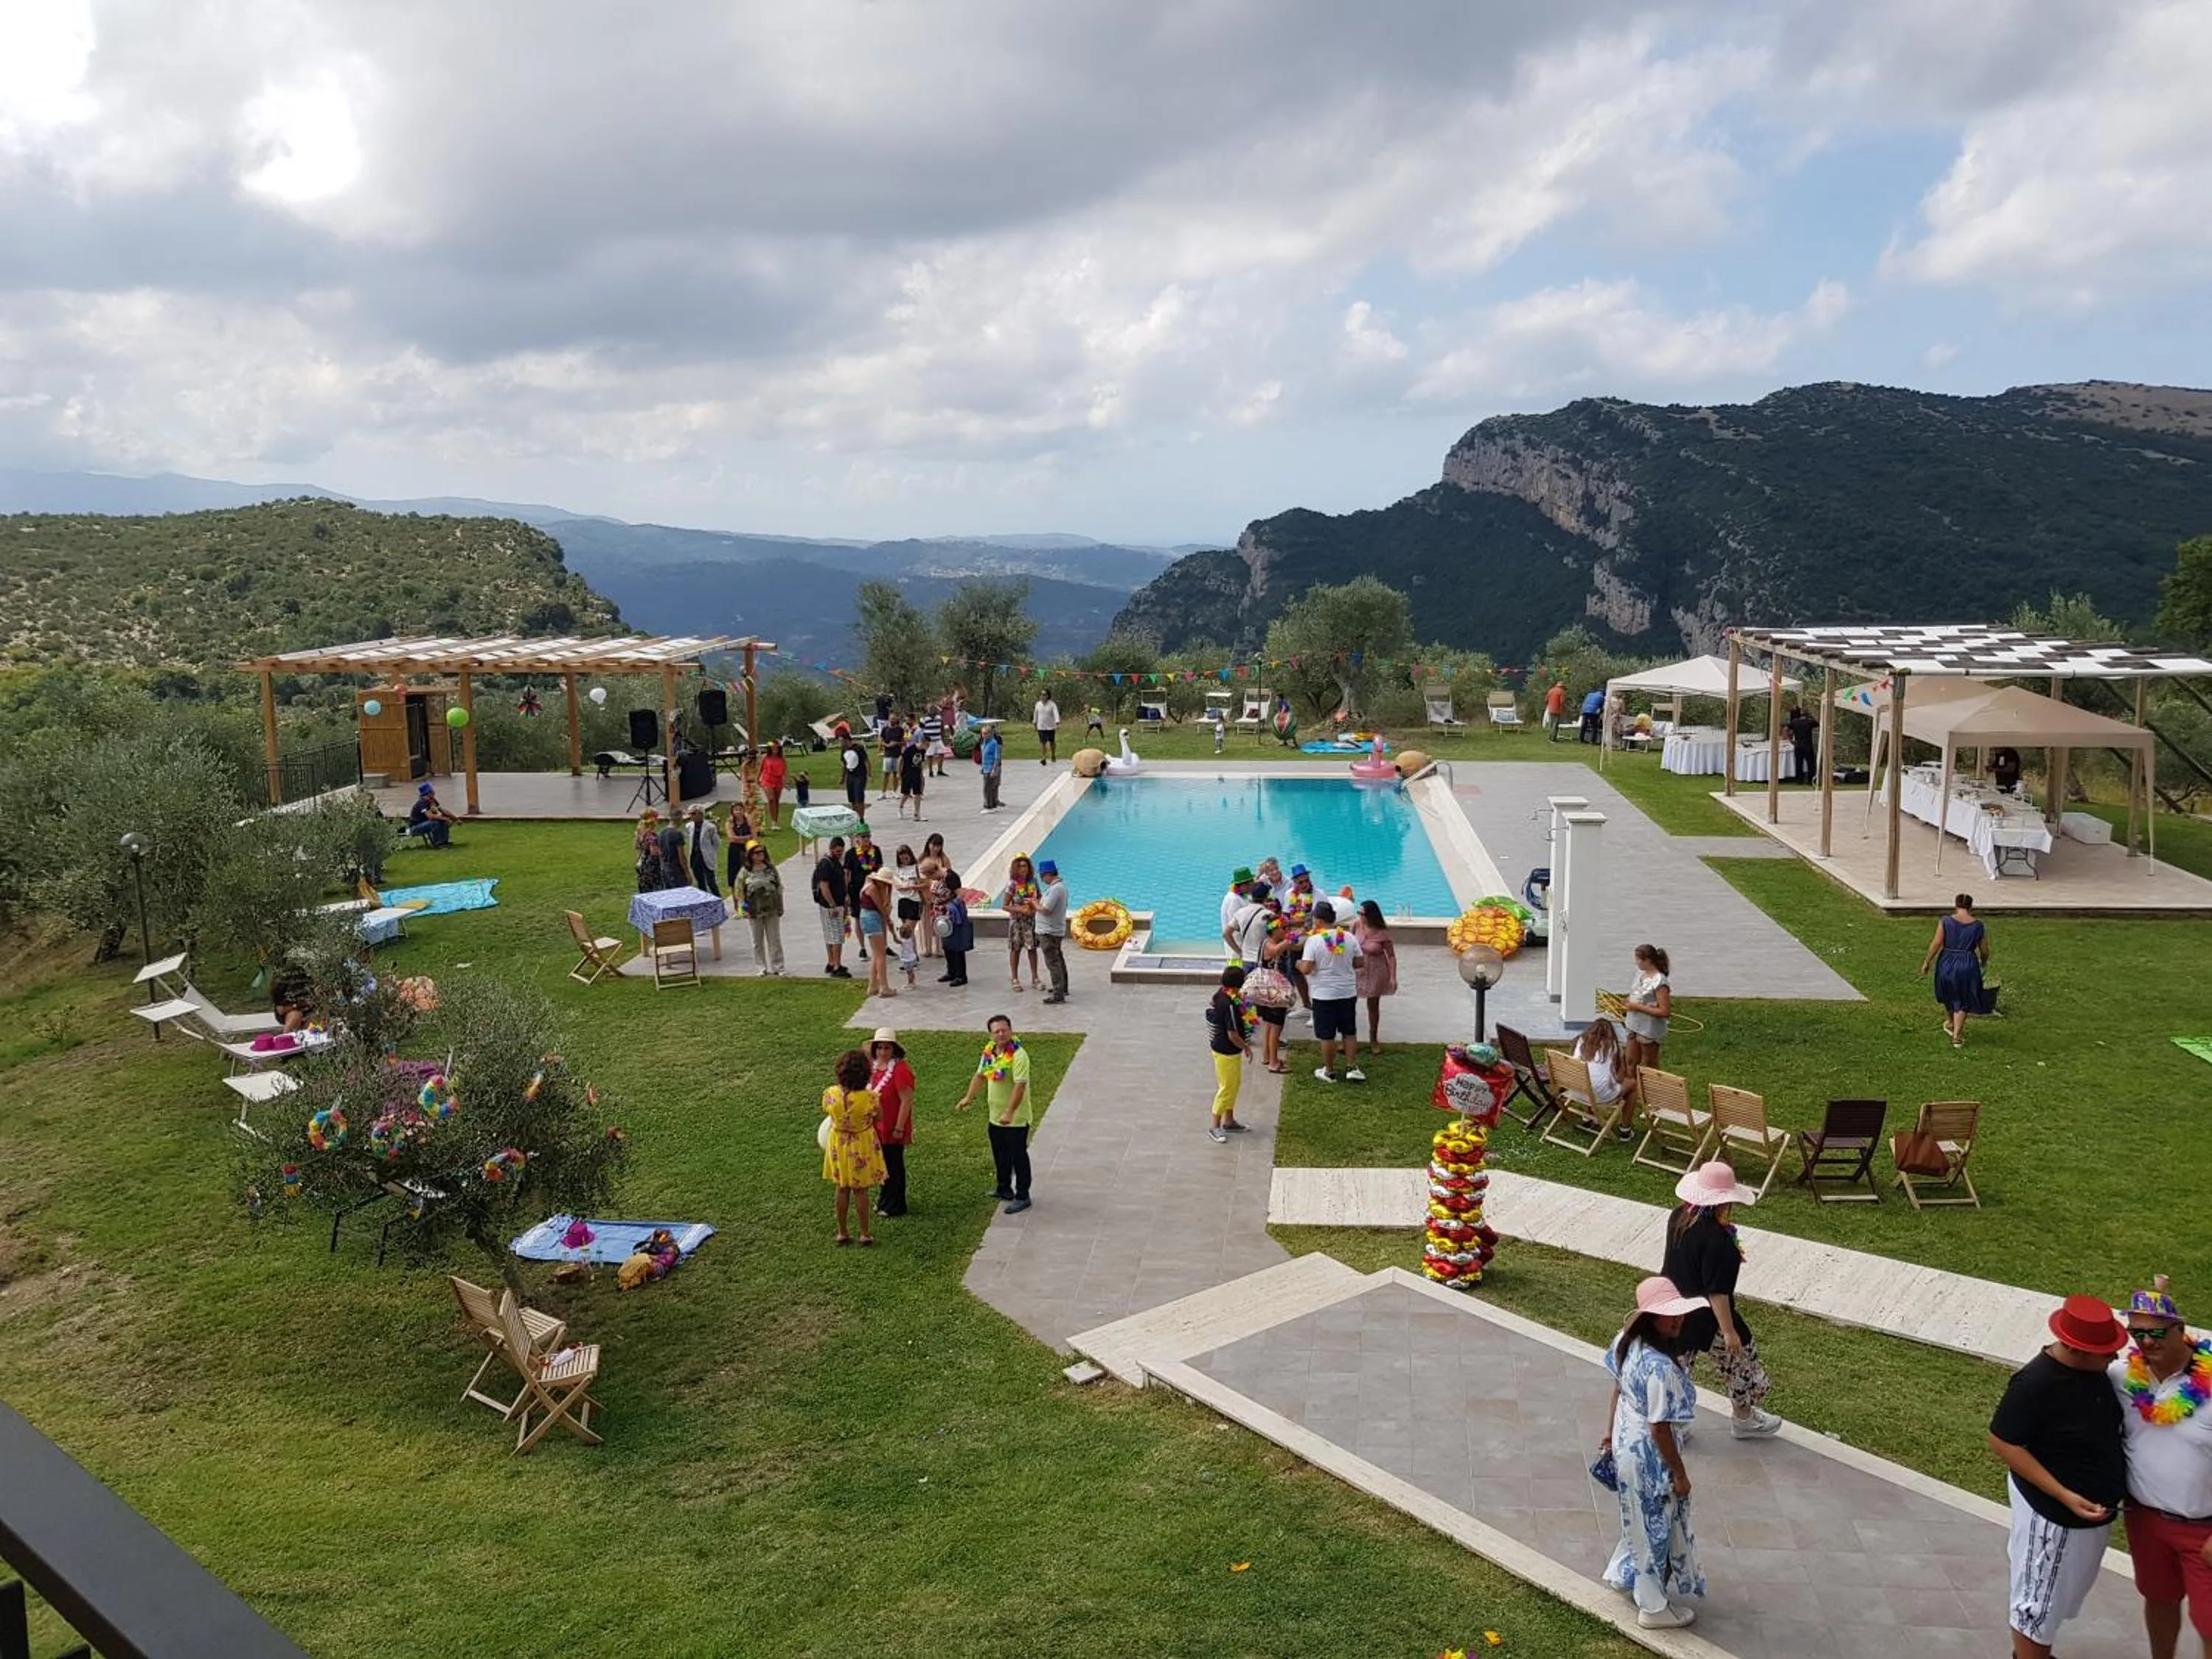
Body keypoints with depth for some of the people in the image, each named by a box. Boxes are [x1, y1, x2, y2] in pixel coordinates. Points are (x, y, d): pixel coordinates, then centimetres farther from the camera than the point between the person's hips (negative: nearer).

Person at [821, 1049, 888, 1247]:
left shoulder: (830, 1094, -21)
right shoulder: (869, 1098, -28)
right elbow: (878, 1117, -9)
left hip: (839, 1144, 2)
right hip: (862, 1146, -2)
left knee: (842, 1189, 18)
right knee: (861, 1190, 13)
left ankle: (842, 1233, 27)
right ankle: (865, 1234, 22)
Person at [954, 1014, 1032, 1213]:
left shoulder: (1018, 1055, -22)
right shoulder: (989, 1052, 2)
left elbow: (1020, 1086, -27)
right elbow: (980, 1075, 14)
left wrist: (1009, 1113, -31)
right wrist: (968, 1097, 4)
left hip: (1015, 1118, -8)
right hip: (995, 1116, 8)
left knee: (1018, 1157, 2)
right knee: (1000, 1155, 21)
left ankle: (1022, 1197, 11)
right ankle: (1004, 1189, 38)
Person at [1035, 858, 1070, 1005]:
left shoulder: (1055, 889, -24)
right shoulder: (1061, 885, 9)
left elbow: (1045, 910, -26)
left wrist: (1035, 903, -10)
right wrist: (1040, 899, 8)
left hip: (1049, 932, -11)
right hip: (1058, 930, 11)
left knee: (1053, 963, -7)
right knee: (1059, 960, 21)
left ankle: (1058, 995, -7)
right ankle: (1062, 988, 33)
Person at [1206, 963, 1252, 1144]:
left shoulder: (1221, 993, -4)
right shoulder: (1232, 1005, -30)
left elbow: (1211, 1000, 20)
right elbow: (1233, 1035, -28)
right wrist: (1246, 1047, -12)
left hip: (1220, 1046, 10)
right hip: (1227, 1052, -10)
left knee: (1235, 1084, 21)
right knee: (1227, 1087, 1)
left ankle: (1229, 1120, 33)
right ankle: (1214, 1127, 10)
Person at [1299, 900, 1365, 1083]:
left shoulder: (1314, 940, -15)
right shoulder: (1349, 938, -3)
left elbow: (1306, 969, -18)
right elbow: (1359, 963, 4)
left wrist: (1298, 964, 3)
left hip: (1324, 995, -4)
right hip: (1348, 993, 4)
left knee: (1327, 1035, 7)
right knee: (1349, 1032, 17)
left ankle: (1328, 1071, 17)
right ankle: (1352, 1067, 16)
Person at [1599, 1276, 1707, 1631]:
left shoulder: (1627, 1340, -8)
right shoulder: (1660, 1368, -35)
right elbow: (1660, 1429, -28)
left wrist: (1613, 1431, 21)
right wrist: (1680, 1474, -14)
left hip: (1628, 1441, 9)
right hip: (1650, 1456, -8)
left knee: (1640, 1518, 31)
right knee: (1656, 1526, 13)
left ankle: (1622, 1573, 52)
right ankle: (1655, 1608, 32)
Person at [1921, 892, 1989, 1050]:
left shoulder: (1946, 922, -9)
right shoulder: (1978, 926, -4)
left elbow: (1936, 944, -12)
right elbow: (1984, 951, 3)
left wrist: (1927, 962, -1)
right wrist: (1984, 962, 25)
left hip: (1947, 964, 0)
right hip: (1968, 965, 0)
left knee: (1948, 995, 25)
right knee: (1962, 1002, 12)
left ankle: (1951, 1024, 47)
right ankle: (1957, 1036, 7)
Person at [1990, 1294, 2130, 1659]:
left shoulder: (2092, 1368, -6)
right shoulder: (2035, 1384, -30)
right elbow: (2003, 1443, -24)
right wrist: (2064, 1495, -27)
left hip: (2092, 1506, 9)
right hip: (2053, 1512, -8)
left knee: (2060, 1592, 26)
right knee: (2037, 1601, 9)